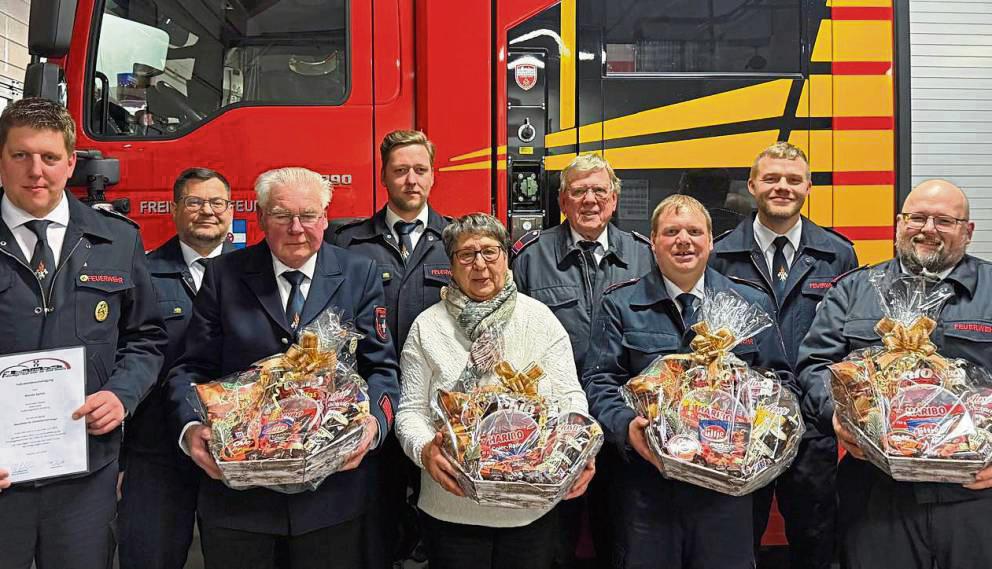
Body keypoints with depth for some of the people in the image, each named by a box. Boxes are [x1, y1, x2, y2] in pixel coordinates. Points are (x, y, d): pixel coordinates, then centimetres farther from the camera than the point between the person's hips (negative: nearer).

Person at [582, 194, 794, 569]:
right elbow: (599, 381, -1)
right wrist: (625, 425, -19)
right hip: (646, 481, -1)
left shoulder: (753, 303, 9)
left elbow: (780, 380, 11)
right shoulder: (620, 304, 4)